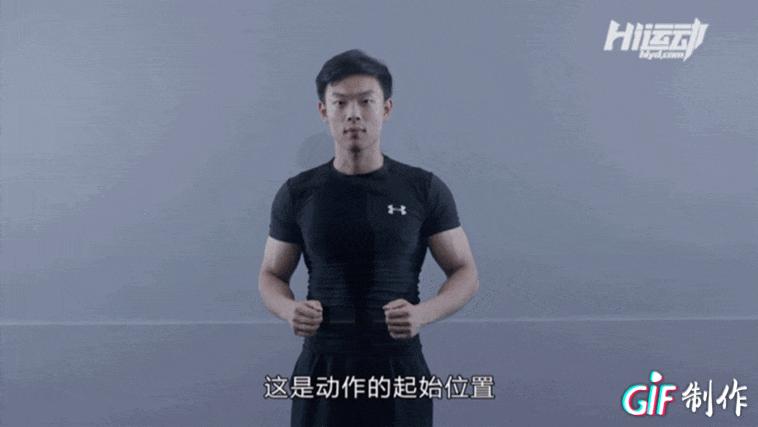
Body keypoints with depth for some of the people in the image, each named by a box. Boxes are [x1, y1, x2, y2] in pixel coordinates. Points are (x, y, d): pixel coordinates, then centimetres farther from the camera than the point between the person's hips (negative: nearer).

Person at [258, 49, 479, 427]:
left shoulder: (424, 189, -3)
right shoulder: (297, 194, 1)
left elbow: (465, 272, 1)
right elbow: (271, 275, 8)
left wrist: (424, 312, -20)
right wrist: (290, 309, -15)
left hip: (399, 372, -1)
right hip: (323, 374, 1)